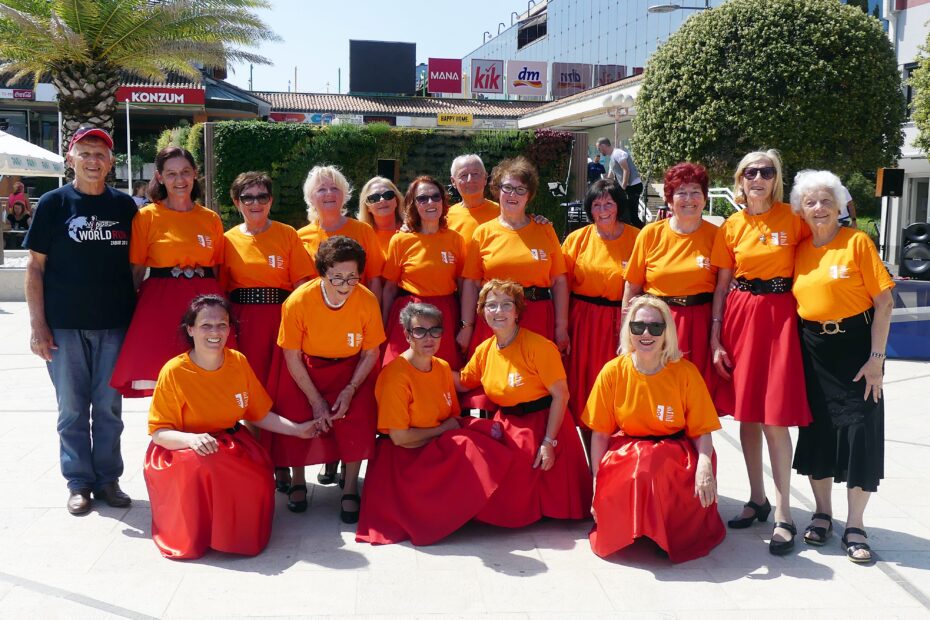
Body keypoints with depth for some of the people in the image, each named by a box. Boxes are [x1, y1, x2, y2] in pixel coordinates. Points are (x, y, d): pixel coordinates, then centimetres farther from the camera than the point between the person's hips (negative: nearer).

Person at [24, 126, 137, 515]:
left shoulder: (124, 205, 6)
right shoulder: (53, 203, 0)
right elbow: (35, 267, 0)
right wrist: (38, 325, -6)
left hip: (114, 323, 2)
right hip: (65, 325, -1)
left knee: (109, 406, 9)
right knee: (72, 407, 7)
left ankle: (108, 479, 21)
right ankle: (79, 482, 20)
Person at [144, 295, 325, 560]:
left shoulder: (238, 362, -1)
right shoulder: (174, 372, -15)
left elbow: (259, 415, 9)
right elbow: (158, 432, -13)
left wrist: (297, 429, -2)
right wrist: (191, 439, -32)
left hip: (231, 445, 4)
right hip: (180, 451, -4)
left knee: (258, 476, -27)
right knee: (200, 462, -38)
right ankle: (193, 537, -11)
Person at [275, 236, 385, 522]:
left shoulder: (367, 300, -21)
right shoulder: (298, 301, -25)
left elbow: (371, 353, -7)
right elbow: (292, 356, -13)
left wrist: (349, 391, -17)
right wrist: (316, 400, -14)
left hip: (351, 370, 0)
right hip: (306, 371, 0)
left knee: (357, 421, -20)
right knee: (295, 417, -16)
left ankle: (350, 490, 0)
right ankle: (298, 482, 13)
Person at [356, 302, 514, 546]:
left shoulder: (443, 368, 5)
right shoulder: (395, 375, -19)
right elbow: (399, 437, -18)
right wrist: (443, 430, -8)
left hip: (440, 446, 7)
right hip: (405, 459, -7)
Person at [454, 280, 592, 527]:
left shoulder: (539, 346, -18)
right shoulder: (484, 350, 2)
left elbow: (561, 395, -18)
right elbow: (462, 383, 17)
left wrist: (549, 442, -21)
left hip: (543, 425, -6)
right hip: (506, 426, 6)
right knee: (505, 495, 5)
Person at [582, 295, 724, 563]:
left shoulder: (685, 372, -8)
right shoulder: (613, 372, -7)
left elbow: (702, 430, -5)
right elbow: (600, 433, -1)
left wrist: (704, 465, -25)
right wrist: (597, 480, -7)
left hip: (675, 454, -1)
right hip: (625, 450, 1)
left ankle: (664, 535, -6)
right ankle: (631, 533, -4)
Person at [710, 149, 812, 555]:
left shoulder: (792, 219, -1)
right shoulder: (731, 227, 6)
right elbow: (721, 286, 7)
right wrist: (715, 340, 2)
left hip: (778, 316, -3)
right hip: (739, 316, 3)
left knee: (775, 416, -6)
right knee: (746, 412, 9)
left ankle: (783, 513, 3)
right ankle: (757, 499, 23)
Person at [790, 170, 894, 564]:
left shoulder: (857, 242, -6)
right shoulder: (799, 250, 6)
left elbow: (884, 301, -9)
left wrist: (876, 357, -14)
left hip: (855, 344, -4)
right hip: (811, 349, 4)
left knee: (860, 433, -1)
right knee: (816, 431, 9)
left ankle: (855, 526, 12)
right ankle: (822, 513, 26)